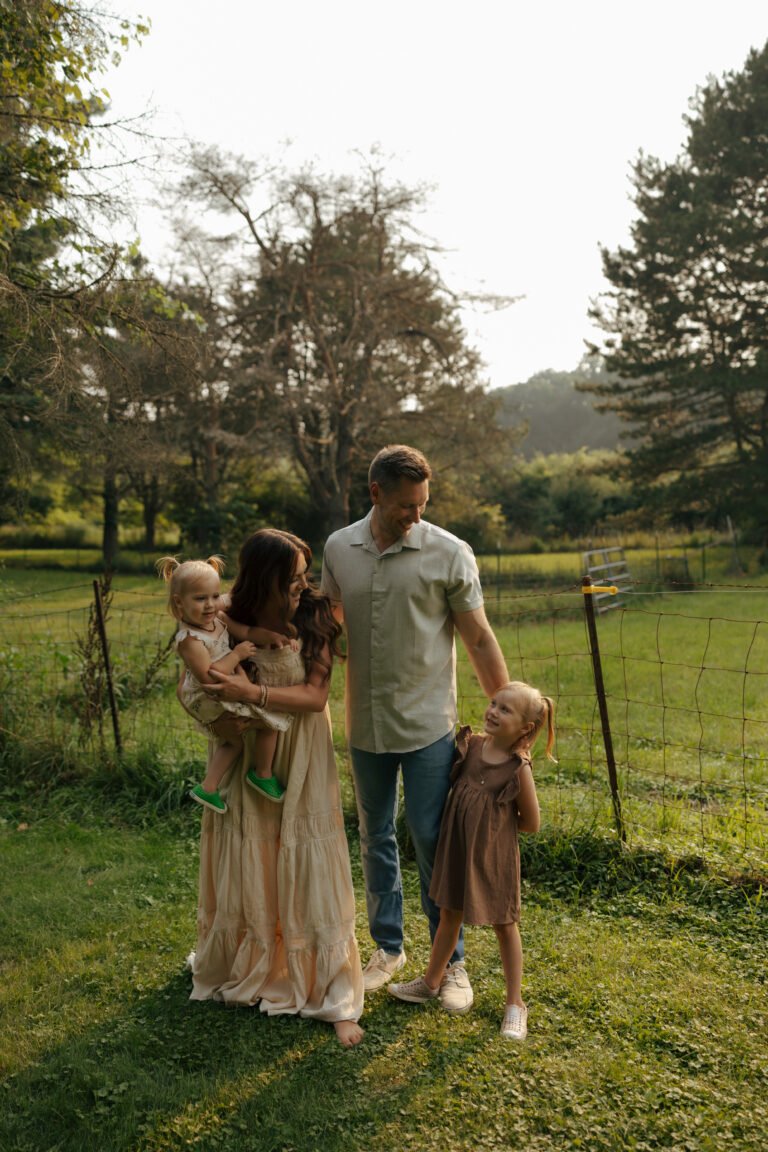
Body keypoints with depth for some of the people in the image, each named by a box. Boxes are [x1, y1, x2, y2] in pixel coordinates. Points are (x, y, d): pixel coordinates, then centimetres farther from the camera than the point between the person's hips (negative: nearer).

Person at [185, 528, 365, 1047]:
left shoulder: (313, 620, -13)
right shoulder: (230, 625, -9)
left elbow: (316, 696, -18)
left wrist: (251, 693, -30)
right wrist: (216, 717, -21)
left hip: (301, 769, -1)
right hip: (245, 764, 2)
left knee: (308, 873, 3)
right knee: (245, 870, 14)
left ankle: (335, 997, 15)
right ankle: (244, 970, 39)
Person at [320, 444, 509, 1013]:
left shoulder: (449, 553, -10)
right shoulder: (339, 549, -1)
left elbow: (479, 640, -6)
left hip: (427, 726, -3)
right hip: (365, 726, 4)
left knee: (432, 840, 3)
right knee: (375, 838, 15)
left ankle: (452, 961, 22)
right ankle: (388, 947, 34)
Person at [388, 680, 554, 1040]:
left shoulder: (518, 768, -19)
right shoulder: (470, 745, -6)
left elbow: (531, 824, -10)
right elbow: (452, 786, 13)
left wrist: (495, 822, -4)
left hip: (494, 857, -5)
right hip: (457, 850, 5)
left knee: (504, 926, 12)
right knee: (449, 916, 20)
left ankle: (515, 1004, 27)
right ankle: (430, 982, 38)